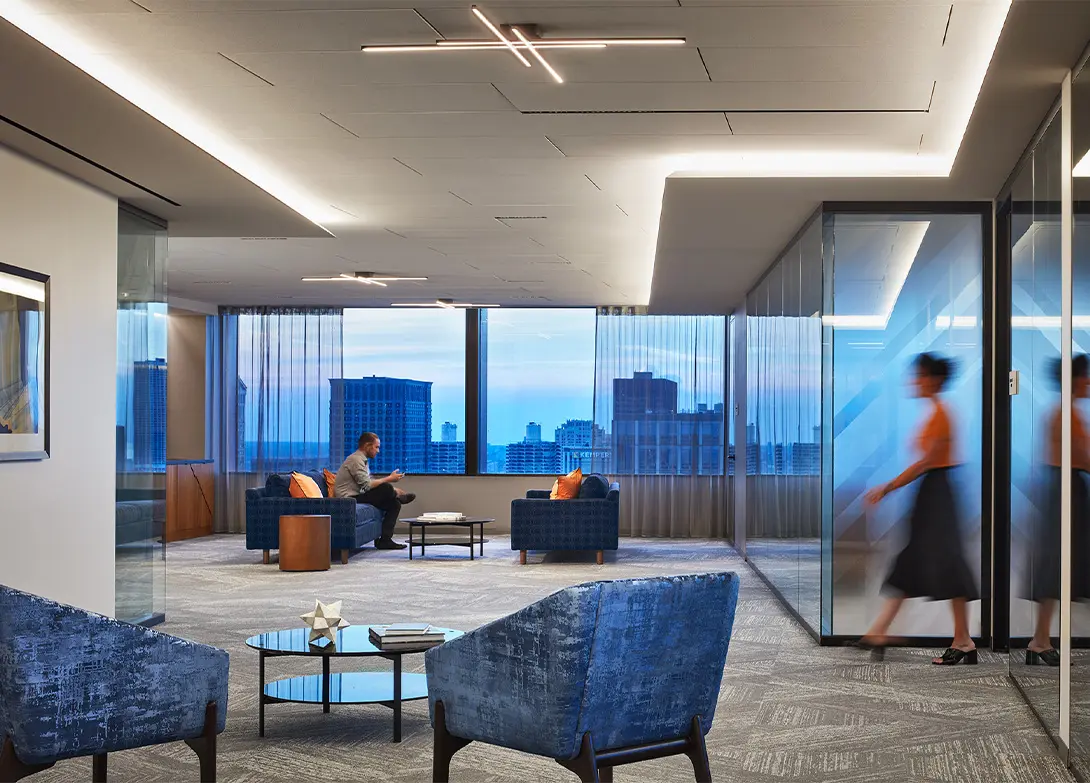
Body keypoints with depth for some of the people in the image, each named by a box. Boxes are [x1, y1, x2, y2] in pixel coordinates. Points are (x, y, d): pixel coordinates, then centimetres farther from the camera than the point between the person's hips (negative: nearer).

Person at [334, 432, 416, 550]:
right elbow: (366, 485, -22)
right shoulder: (356, 459, -15)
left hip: (358, 496, 10)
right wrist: (389, 479, -14)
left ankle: (385, 540, -5)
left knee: (394, 503, -2)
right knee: (386, 488, -27)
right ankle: (400, 496, 8)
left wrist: (393, 490, 6)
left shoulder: (363, 460, 17)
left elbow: (371, 482, 17)